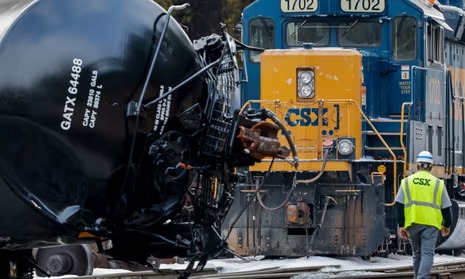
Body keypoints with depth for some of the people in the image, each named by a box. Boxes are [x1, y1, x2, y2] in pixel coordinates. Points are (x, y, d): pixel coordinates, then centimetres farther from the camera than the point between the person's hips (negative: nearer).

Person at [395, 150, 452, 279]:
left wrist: (401, 225, 4)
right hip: (431, 224, -2)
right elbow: (446, 207, 8)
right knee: (427, 254, -8)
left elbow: (399, 205, 2)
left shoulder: (407, 182, 7)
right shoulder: (438, 183, 4)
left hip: (412, 223, 2)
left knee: (417, 254, 16)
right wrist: (446, 225, 22)